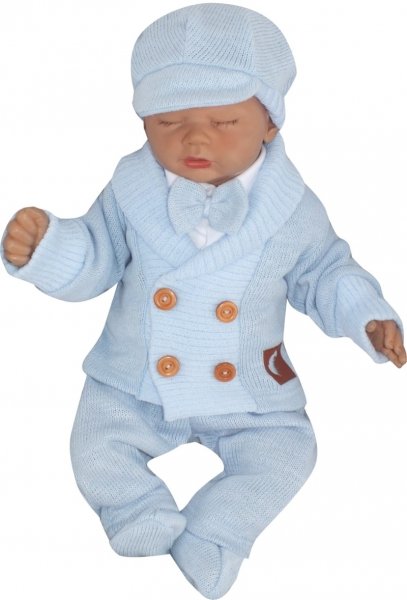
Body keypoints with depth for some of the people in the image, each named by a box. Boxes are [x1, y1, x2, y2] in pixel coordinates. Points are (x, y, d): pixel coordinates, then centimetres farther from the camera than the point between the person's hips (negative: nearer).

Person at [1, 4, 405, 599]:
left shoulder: (292, 206, -13)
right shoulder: (133, 190, -12)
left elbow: (324, 274, 2)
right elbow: (92, 262, -5)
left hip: (249, 393, 0)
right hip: (134, 385, 1)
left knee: (285, 453, -11)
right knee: (95, 447, -9)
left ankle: (198, 551, -4)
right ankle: (154, 537, 0)